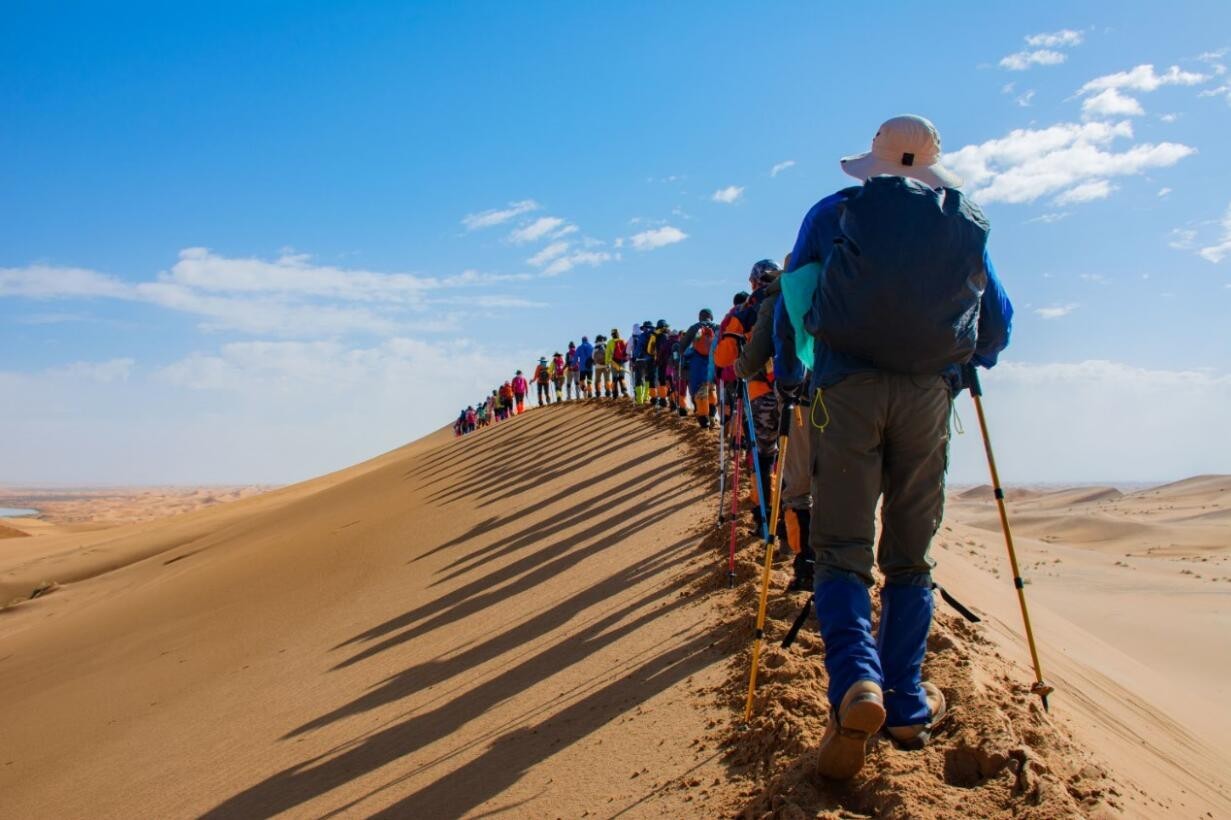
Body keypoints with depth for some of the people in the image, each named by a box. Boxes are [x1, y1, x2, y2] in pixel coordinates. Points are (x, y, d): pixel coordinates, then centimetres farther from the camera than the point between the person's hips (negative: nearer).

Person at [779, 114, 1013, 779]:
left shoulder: (835, 213, 10)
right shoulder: (967, 225, 16)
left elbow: (793, 300, 8)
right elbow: (998, 320, 22)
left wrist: (790, 375, 20)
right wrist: (968, 364, 41)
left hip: (846, 384, -2)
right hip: (930, 392, 2)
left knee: (841, 548, 0)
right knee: (909, 554, 11)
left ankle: (857, 680, -23)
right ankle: (907, 706, 12)